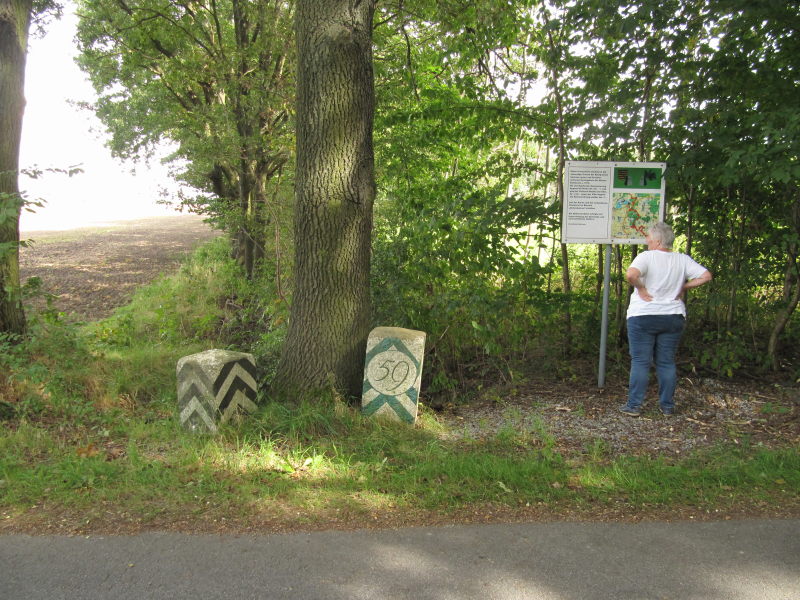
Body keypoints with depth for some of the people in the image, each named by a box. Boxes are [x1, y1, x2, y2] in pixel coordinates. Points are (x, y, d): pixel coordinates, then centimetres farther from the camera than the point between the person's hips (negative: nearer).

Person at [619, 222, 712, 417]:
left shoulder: (647, 257, -11)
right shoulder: (683, 260, 3)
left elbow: (630, 275, -29)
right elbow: (706, 276, -2)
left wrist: (641, 289, -13)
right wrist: (683, 287, 4)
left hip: (643, 317, -4)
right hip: (673, 318, 4)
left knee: (640, 361, 2)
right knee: (666, 362, 12)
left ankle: (634, 405, 3)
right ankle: (667, 406, 16)